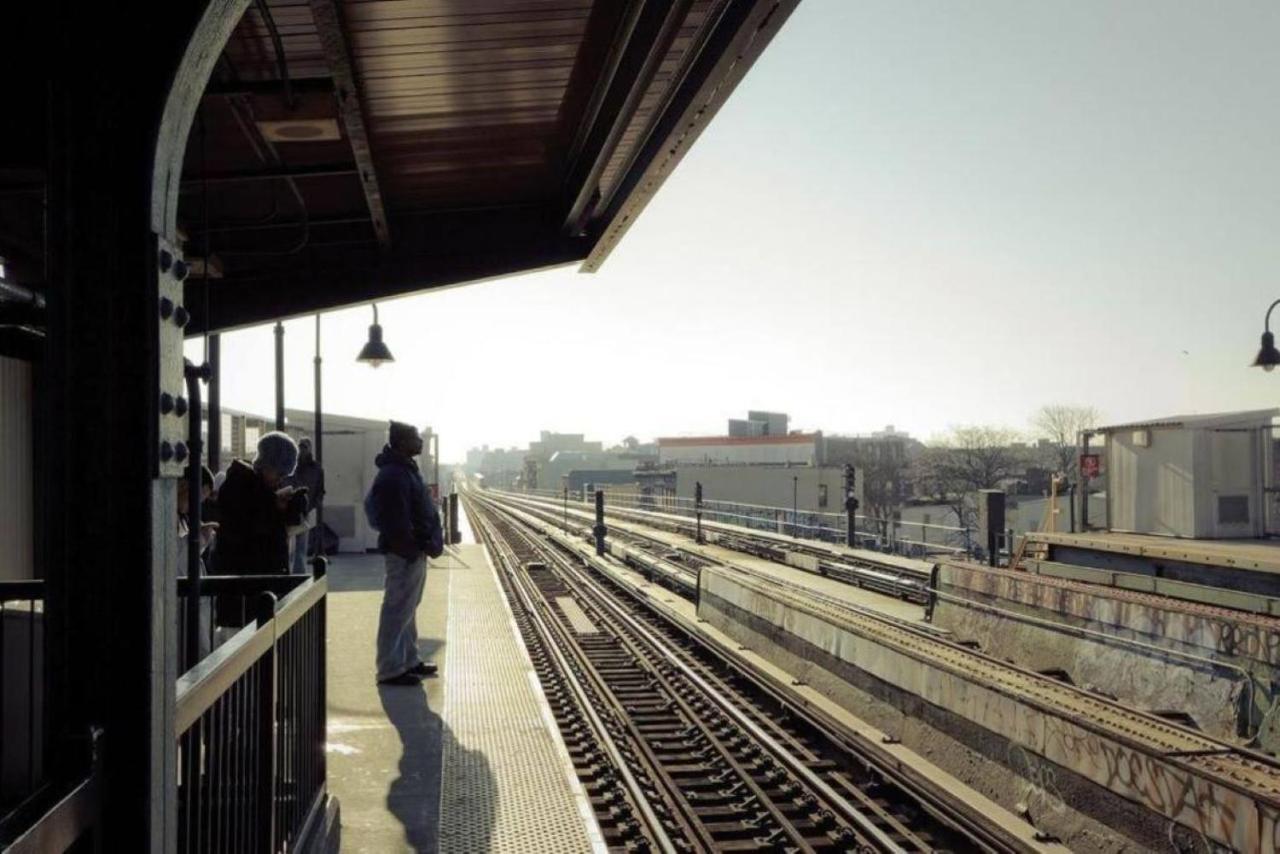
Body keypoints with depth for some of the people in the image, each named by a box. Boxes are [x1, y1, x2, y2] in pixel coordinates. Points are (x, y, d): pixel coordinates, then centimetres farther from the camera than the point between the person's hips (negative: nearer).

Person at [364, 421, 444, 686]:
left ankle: (409, 661, 29)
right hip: (404, 553, -11)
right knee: (397, 611, -5)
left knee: (408, 609, 18)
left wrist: (431, 542, 15)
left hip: (414, 550, 11)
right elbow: (396, 521, -25)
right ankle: (390, 670, 1)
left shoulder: (405, 469, 14)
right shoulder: (393, 475, -20)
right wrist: (410, 551, -23)